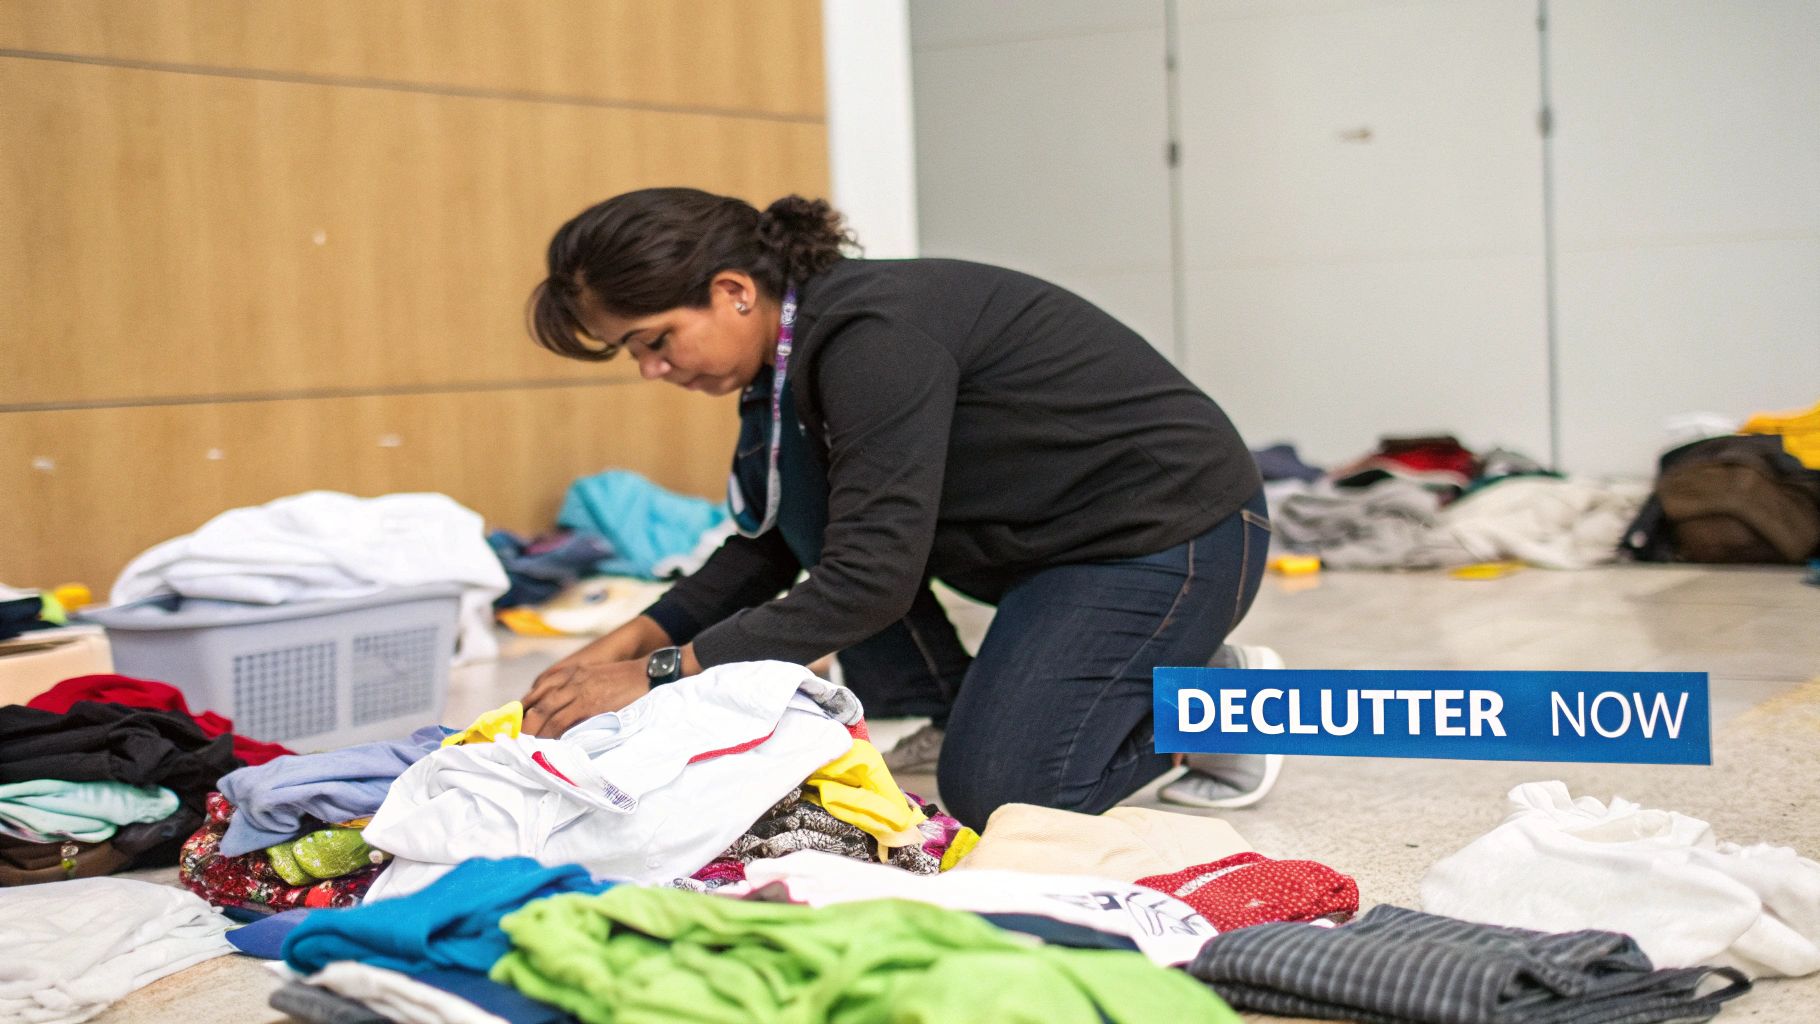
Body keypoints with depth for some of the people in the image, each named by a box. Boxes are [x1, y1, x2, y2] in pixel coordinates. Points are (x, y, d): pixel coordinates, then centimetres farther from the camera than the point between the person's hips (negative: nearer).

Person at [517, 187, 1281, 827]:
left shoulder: (873, 334, -27)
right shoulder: (800, 341, 1)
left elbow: (871, 579, -31)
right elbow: (769, 550, 11)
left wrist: (661, 675, -29)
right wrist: (629, 642, -1)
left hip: (1175, 530, -9)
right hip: (1048, 534, 9)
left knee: (994, 796, -16)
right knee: (780, 450, -3)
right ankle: (954, 716, 7)